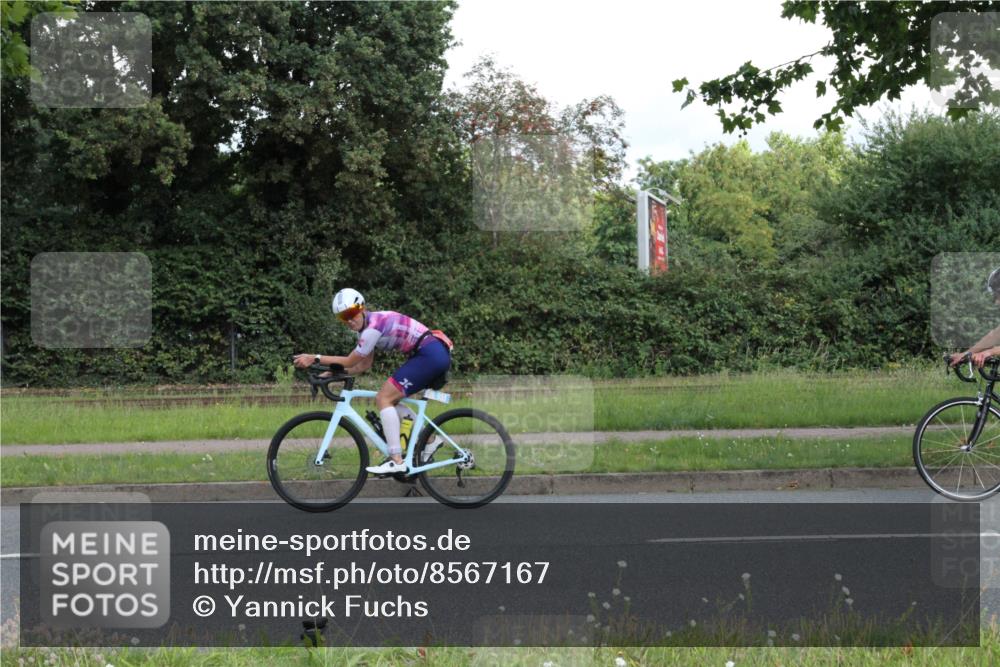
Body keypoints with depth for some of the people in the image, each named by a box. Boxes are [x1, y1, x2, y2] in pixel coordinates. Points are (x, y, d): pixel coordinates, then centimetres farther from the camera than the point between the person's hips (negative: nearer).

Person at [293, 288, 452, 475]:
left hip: (430, 355, -10)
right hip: (438, 356, 10)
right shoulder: (365, 327, 13)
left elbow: (350, 361, -11)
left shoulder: (374, 325, -17)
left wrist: (314, 359, -10)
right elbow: (364, 365, 16)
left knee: (384, 398, -12)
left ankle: (396, 461, -17)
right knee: (390, 401, 13)